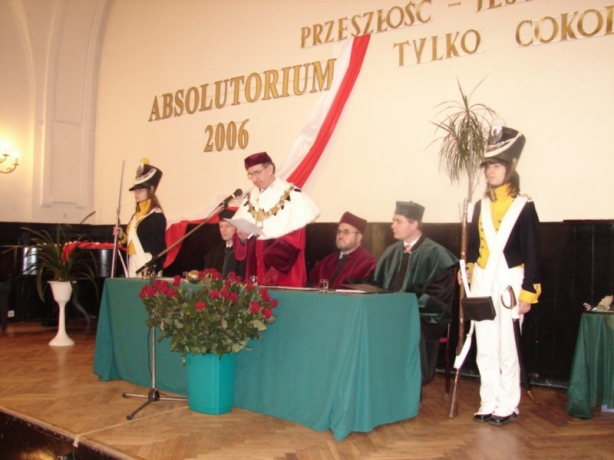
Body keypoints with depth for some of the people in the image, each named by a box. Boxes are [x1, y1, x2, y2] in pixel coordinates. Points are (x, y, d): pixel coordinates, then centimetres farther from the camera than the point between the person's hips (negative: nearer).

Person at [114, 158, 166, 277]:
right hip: (133, 266, 8)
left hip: (147, 268, -8)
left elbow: (159, 246, -15)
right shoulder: (136, 215, 15)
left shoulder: (156, 216, -10)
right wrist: (122, 236, 4)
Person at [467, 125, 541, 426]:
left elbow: (531, 252, -7)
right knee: (485, 349, 9)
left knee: (507, 349, 1)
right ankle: (488, 404, 20)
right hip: (481, 284, 5)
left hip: (508, 283, -5)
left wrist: (527, 293, -11)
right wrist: (466, 277, 8)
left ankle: (508, 406, 14)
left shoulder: (523, 206, -5)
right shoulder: (481, 206, 11)